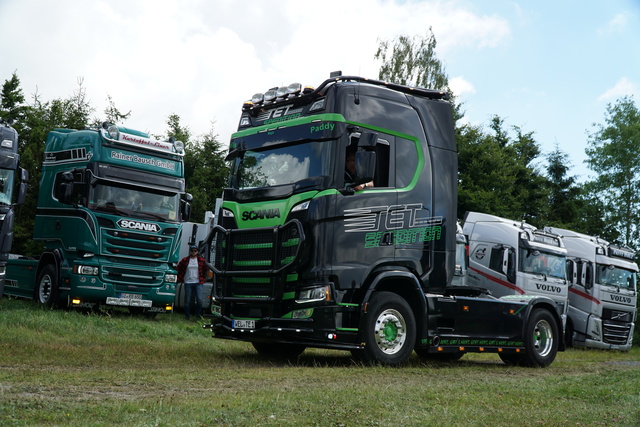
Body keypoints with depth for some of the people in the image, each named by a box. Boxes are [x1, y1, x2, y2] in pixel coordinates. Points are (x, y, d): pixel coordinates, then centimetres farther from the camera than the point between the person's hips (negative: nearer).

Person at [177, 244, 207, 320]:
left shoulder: (201, 260, 3)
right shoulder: (185, 260, 2)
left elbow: (206, 269, 15)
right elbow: (179, 268, 12)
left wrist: (203, 278, 12)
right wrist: (180, 278, 10)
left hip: (198, 283, 0)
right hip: (188, 283, 0)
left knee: (199, 299, -10)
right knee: (187, 300, 6)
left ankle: (198, 314, 9)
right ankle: (187, 315, 18)